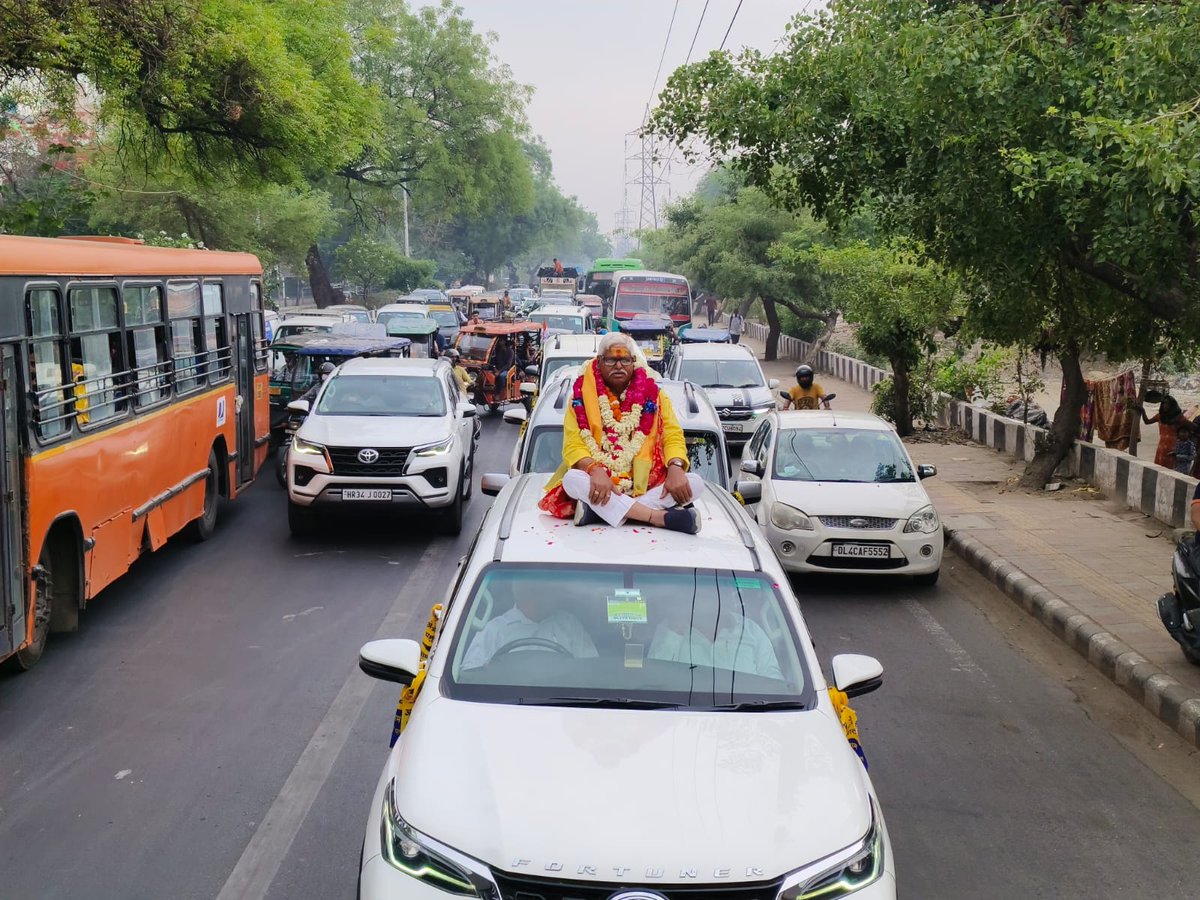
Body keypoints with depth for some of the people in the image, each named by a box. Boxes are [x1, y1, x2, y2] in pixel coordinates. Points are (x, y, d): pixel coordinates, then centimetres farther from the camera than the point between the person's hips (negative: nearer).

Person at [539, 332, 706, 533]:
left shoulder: (652, 394, 8)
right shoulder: (583, 396, 3)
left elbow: (673, 436, 1)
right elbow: (573, 445, -8)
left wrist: (675, 467, -21)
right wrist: (596, 470, -29)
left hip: (646, 484, 2)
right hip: (601, 483, -2)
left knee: (694, 483, -23)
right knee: (572, 479, -33)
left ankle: (599, 510, -31)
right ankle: (661, 517, -38)